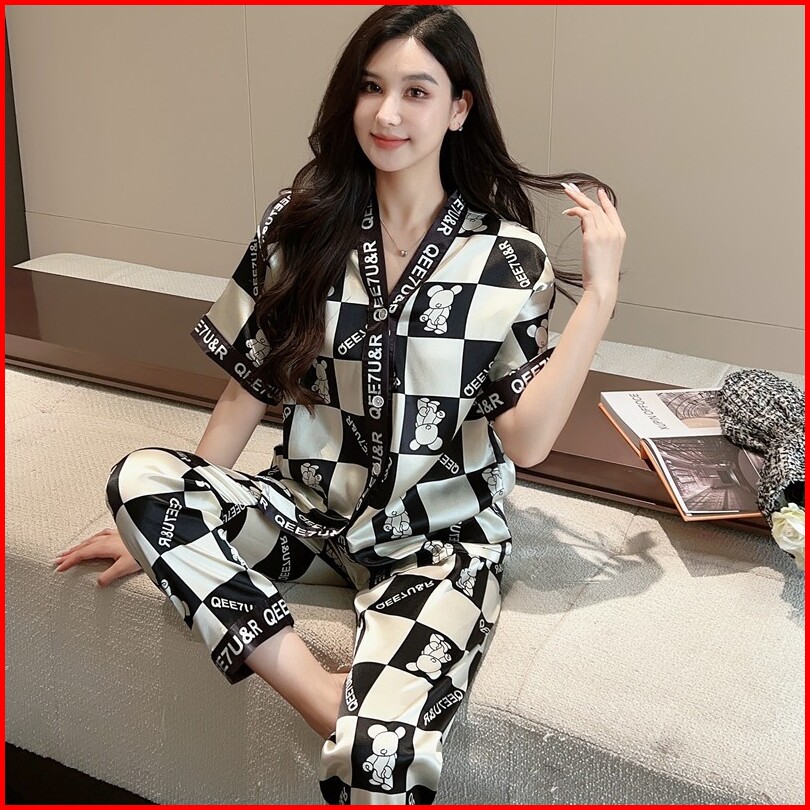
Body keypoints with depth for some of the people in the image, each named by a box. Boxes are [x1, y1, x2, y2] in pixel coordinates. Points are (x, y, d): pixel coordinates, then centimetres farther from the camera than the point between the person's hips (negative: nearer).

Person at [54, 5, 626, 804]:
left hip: (438, 537, -4)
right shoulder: (301, 224, -1)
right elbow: (249, 385, 4)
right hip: (309, 511, 5)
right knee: (139, 478, -26)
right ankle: (334, 706, -23)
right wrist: (167, 516, 3)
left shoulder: (509, 259, -8)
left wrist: (599, 293, -18)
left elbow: (525, 441, -14)